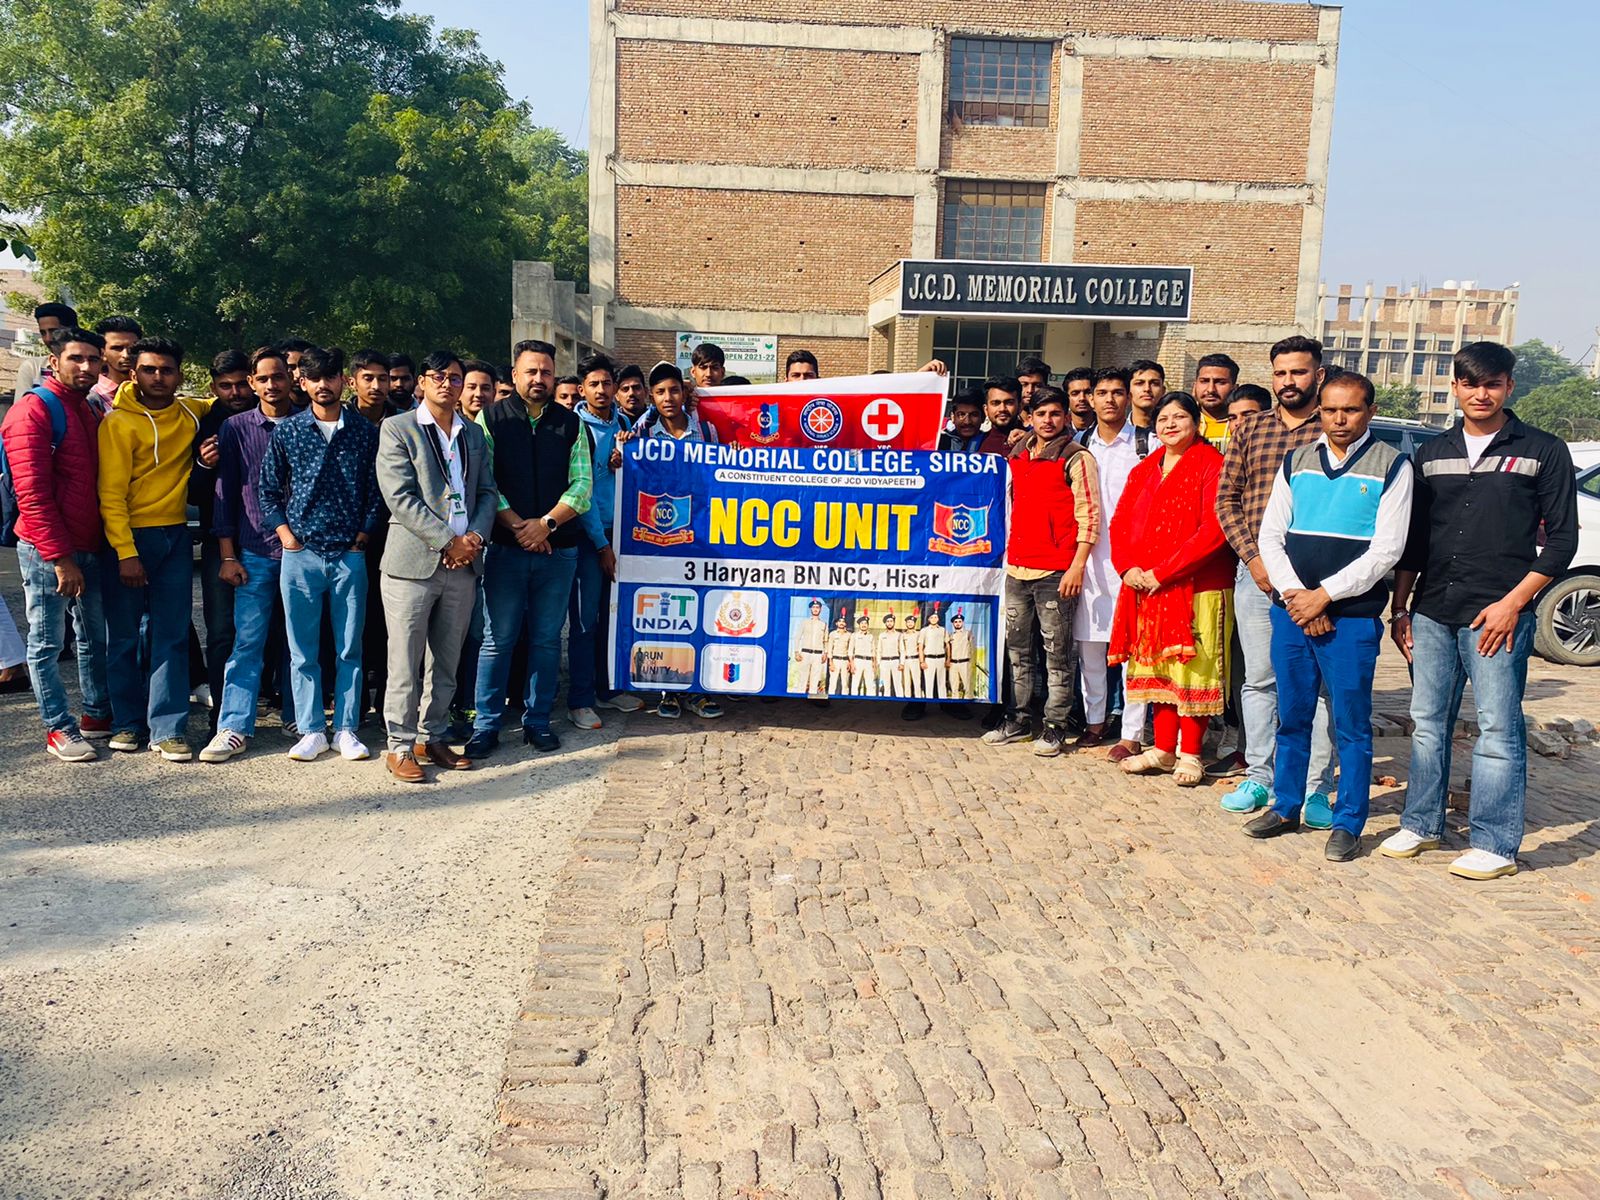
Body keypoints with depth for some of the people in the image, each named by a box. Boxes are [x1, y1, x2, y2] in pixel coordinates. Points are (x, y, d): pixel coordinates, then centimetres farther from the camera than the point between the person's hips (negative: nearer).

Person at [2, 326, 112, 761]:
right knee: (46, 643, 3)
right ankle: (59, 728, 11)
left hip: (88, 547, 8)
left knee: (95, 636, 15)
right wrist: (60, 557, -20)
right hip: (47, 550, -8)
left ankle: (97, 715, 27)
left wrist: (100, 544, 11)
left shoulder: (89, 410, 13)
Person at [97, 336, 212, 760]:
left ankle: (168, 729, 4)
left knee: (172, 636, 1)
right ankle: (128, 722, 18)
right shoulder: (119, 422, -6)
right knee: (125, 636, 5)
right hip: (130, 536, -3)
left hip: (175, 536, 3)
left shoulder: (191, 413, 7)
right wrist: (125, 553, -16)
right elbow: (111, 494, -9)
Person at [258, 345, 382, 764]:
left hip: (350, 556, 0)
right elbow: (268, 490, 10)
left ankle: (346, 730, 13)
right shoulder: (286, 432, 5)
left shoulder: (365, 432, 4)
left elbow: (376, 492, 7)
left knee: (349, 649, 4)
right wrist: (285, 533, 0)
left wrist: (362, 537, -1)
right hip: (300, 554, 1)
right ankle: (312, 731, 13)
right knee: (303, 650, 5)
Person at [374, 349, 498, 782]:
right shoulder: (397, 429, -1)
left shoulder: (474, 434, 16)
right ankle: (400, 746, 9)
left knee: (445, 661, 11)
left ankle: (433, 738, 22)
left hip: (462, 565, 5)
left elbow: (487, 492, 14)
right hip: (413, 563, -5)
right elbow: (400, 497, -10)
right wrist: (449, 541, -15)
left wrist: (475, 536, -5)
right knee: (405, 663, -1)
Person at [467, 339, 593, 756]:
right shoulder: (490, 418, 3)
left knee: (547, 639, 8)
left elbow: (582, 486, 2)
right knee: (498, 639, 1)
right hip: (505, 548, -2)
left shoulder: (571, 424, 8)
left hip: (559, 549, 2)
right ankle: (486, 725, 10)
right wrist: (517, 526, -13)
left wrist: (545, 523, -11)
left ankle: (537, 721, 19)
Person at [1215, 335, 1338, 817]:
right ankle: (1258, 777, 20)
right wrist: (1254, 559, -4)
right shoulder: (1249, 428, 11)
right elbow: (1226, 498, 8)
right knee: (1259, 678, 10)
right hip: (1255, 571, 3)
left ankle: (1317, 789, 9)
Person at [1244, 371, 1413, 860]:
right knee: (1291, 717, 12)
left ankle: (1348, 822, 14)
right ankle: (1285, 808, 25)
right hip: (1290, 611, 4)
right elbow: (1271, 535, 7)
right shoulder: (1296, 462, 10)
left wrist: (1323, 594, -12)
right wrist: (1294, 595, -7)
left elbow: (1386, 550, -7)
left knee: (1351, 724, 3)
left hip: (1353, 617, -4)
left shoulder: (1391, 466, -1)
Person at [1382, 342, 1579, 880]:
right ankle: (1421, 825, 22)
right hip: (1432, 614, 4)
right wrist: (1400, 608, 10)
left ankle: (1495, 845, 6)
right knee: (1427, 724, 10)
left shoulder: (1543, 451, 3)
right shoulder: (1432, 454, 14)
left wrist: (1513, 602, -10)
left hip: (1498, 615, -4)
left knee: (1498, 729, -2)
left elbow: (1561, 540, 0)